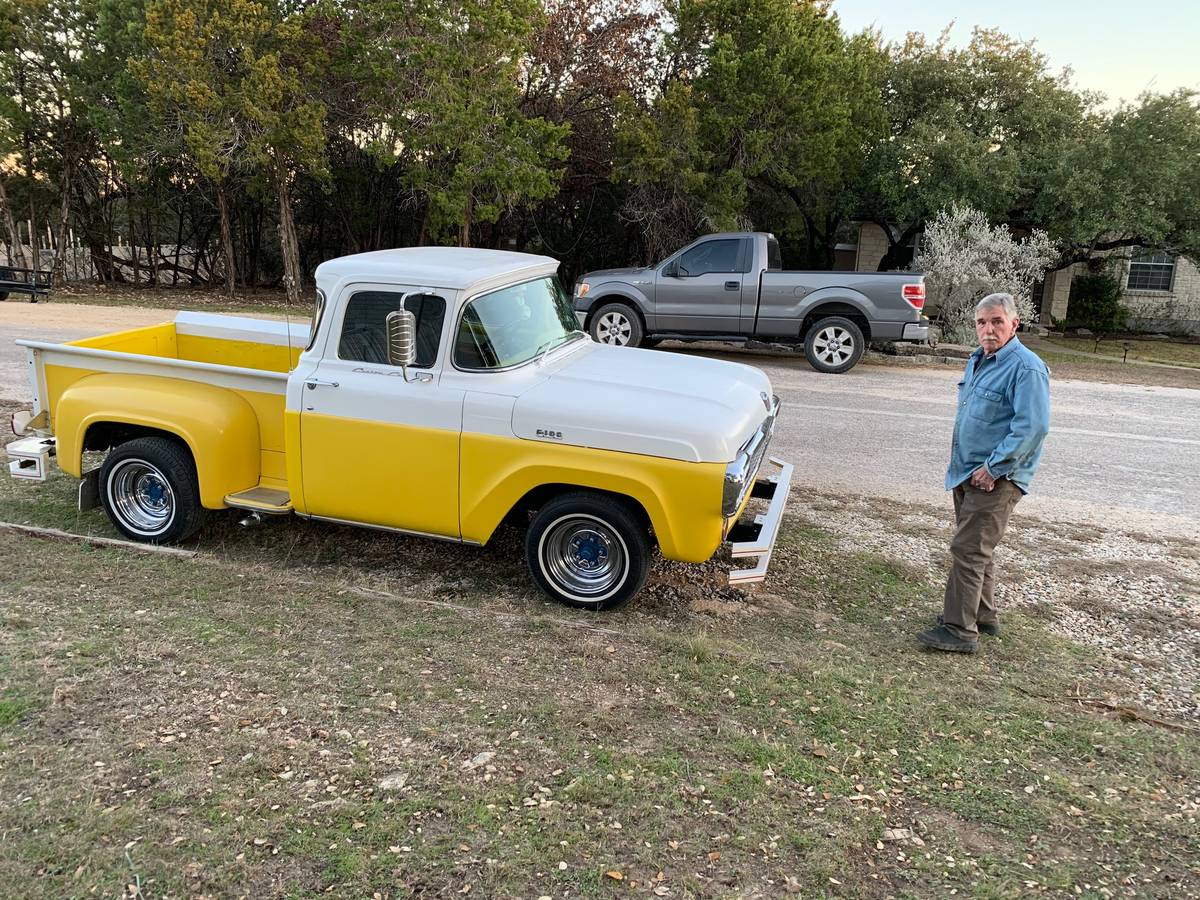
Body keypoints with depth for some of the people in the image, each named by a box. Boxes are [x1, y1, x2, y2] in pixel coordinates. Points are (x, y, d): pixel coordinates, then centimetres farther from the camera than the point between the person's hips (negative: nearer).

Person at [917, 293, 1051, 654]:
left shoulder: (1026, 368, -17)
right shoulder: (978, 360, 12)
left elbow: (1033, 427, -24)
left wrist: (993, 468, -22)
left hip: (996, 479, -9)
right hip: (966, 473, 9)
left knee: (968, 550, -10)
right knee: (977, 549, 18)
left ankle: (959, 630, -4)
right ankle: (984, 617, 31)